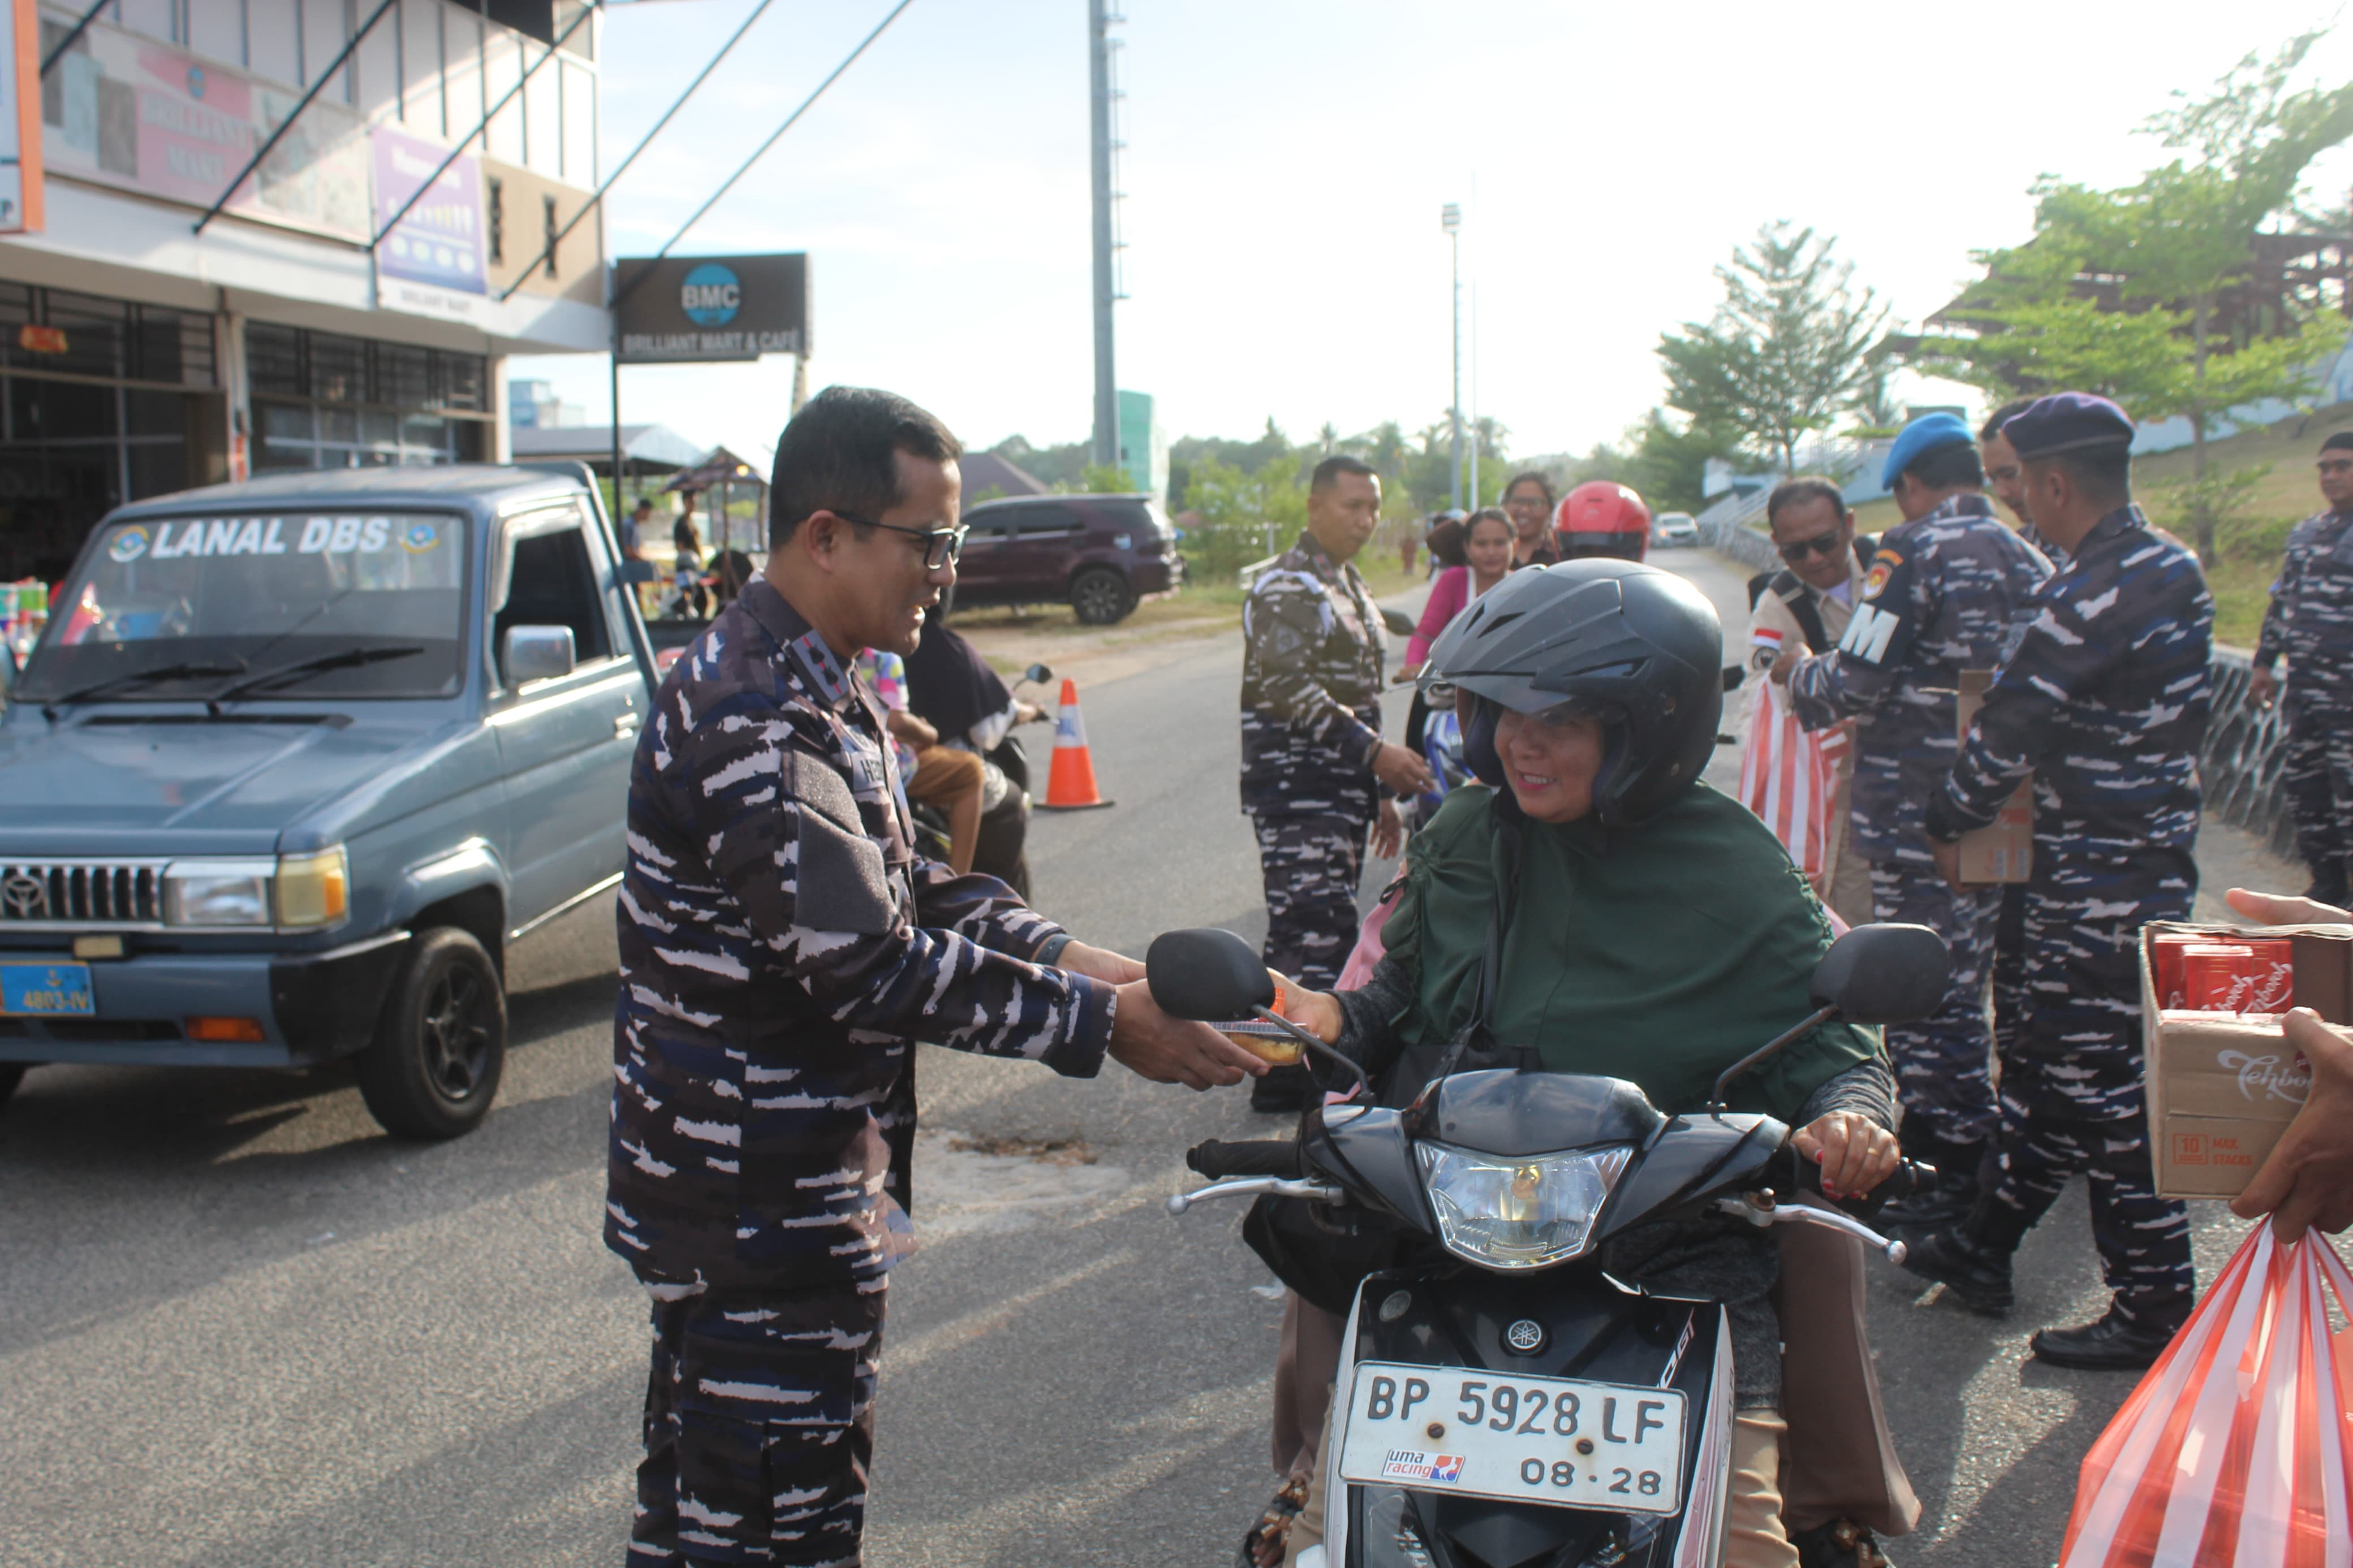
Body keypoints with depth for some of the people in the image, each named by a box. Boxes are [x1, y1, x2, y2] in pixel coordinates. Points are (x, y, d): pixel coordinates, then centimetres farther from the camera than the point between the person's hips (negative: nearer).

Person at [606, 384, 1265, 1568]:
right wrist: (1102, 1023, -23)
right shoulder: (754, 720, -24)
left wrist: (1072, 959, -1)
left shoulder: (811, 690, 11)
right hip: (763, 1216, -11)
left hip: (737, 1195, 11)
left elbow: (903, 889, 13)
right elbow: (868, 963, -29)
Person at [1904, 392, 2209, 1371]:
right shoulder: (2173, 567, 9)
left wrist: (1948, 823, 1)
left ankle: (2155, 1313, 10)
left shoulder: (2091, 596, -22)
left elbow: (2008, 727, -15)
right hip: (2155, 852, 10)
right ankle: (1984, 1247, 29)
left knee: (2106, 1091, -1)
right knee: (2047, 1064, 17)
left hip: (2099, 883, -10)